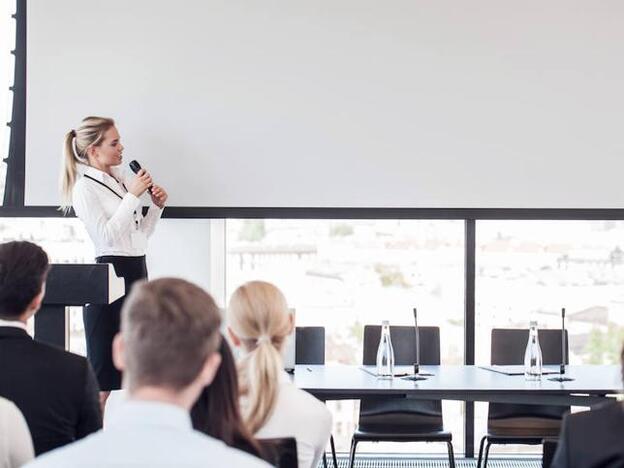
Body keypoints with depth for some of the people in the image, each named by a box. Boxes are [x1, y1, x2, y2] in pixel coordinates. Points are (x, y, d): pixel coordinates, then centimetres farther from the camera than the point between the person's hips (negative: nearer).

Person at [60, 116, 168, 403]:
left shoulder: (122, 179, 12)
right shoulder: (85, 188, -8)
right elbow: (107, 235, -17)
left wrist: (157, 206, 4)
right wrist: (132, 195, -16)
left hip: (138, 270, 7)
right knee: (104, 367, -4)